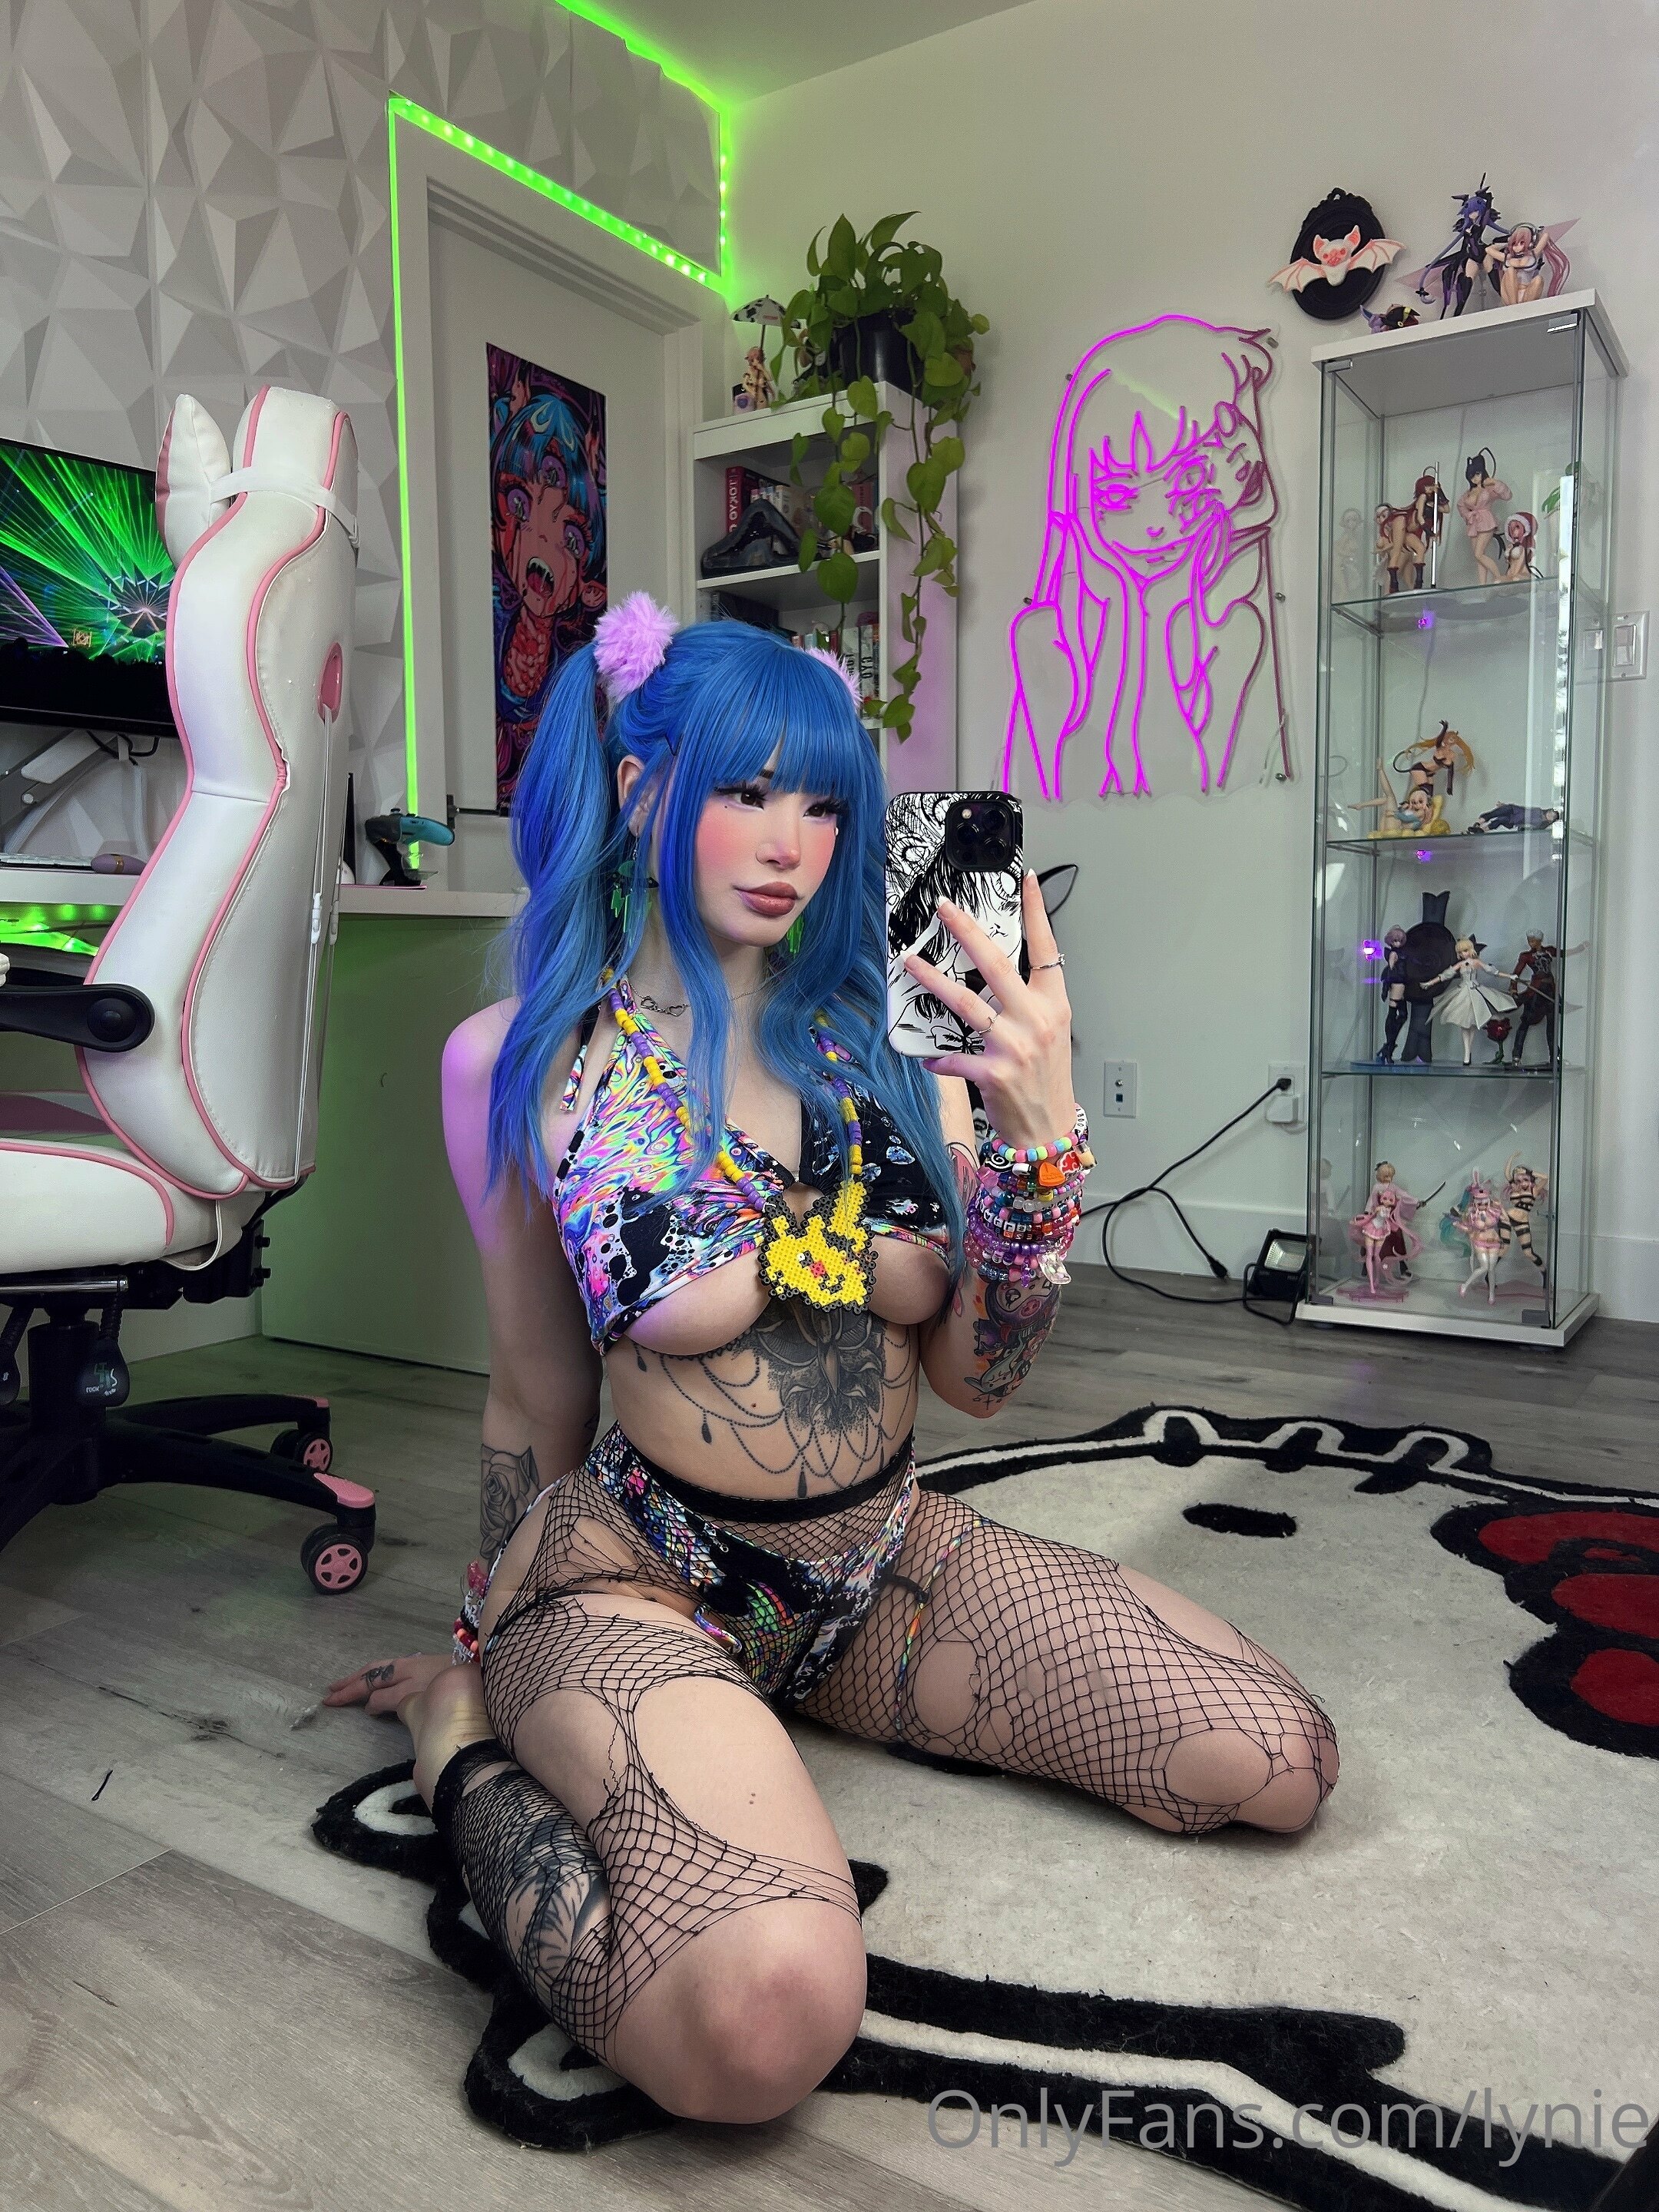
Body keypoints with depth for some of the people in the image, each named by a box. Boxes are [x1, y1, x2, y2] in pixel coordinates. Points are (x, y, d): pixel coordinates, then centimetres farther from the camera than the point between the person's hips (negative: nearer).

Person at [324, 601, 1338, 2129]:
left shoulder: (884, 1037, -1)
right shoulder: (536, 1057, -8)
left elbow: (980, 1379, -4)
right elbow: (537, 1400, 3)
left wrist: (1043, 1134, -20)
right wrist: (503, 1647, 15)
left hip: (882, 1559, 5)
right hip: (634, 1572, -5)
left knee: (1288, 1763, -4)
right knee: (768, 2012, -33)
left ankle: (797, 1710, 13)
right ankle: (473, 1748, -1)